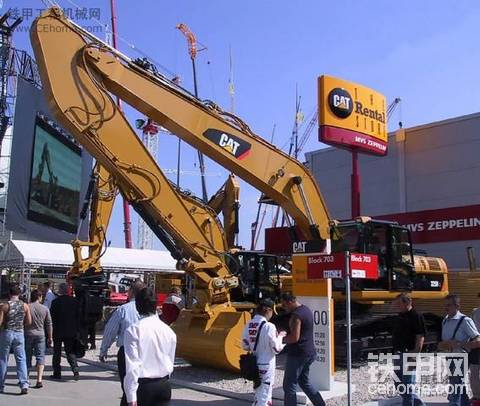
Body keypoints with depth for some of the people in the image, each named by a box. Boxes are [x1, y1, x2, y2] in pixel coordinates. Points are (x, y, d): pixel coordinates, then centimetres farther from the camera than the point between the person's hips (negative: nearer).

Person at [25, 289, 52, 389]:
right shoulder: (45, 308, -1)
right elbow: (49, 324, 3)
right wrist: (50, 337, 12)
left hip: (28, 334, 0)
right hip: (40, 335, 0)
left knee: (27, 357, 12)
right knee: (40, 357, 2)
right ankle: (39, 379, -9)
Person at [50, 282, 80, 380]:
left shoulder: (55, 302, -12)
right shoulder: (75, 301, -1)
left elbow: (52, 317, -8)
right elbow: (78, 317, 3)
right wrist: (77, 330, 9)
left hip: (58, 332, -3)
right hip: (71, 332, 3)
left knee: (57, 353, 11)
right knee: (70, 352, 9)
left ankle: (57, 373, 16)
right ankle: (75, 370, -8)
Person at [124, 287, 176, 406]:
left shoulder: (133, 330, -11)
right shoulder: (168, 330, 2)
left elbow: (132, 365, -14)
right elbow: (171, 361, 9)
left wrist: (131, 395, -12)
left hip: (143, 385, -3)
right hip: (164, 385, 4)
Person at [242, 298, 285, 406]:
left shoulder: (248, 325, -1)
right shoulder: (269, 326, -18)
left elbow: (245, 346, 6)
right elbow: (276, 349, -14)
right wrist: (279, 336, 2)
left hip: (254, 364, 6)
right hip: (266, 365, -6)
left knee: (259, 393, 23)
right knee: (264, 395, 5)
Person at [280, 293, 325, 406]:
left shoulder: (296, 315, -19)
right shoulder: (306, 310, 10)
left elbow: (294, 338, -24)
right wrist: (286, 334, 15)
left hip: (298, 354, -10)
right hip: (309, 352, 10)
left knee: (289, 385, -2)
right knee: (304, 381, 22)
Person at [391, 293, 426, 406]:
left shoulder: (416, 316, -12)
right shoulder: (399, 317, 14)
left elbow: (420, 338, -17)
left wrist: (414, 356, -22)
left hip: (409, 355, -9)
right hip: (398, 354, 9)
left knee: (408, 386, -2)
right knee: (399, 385, 14)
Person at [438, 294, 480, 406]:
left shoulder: (465, 321, -12)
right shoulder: (445, 321, 11)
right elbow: (440, 345, 20)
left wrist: (459, 344, -23)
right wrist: (444, 345, -2)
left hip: (460, 359, -8)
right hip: (449, 358, 8)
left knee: (455, 392, -8)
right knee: (460, 389, 20)